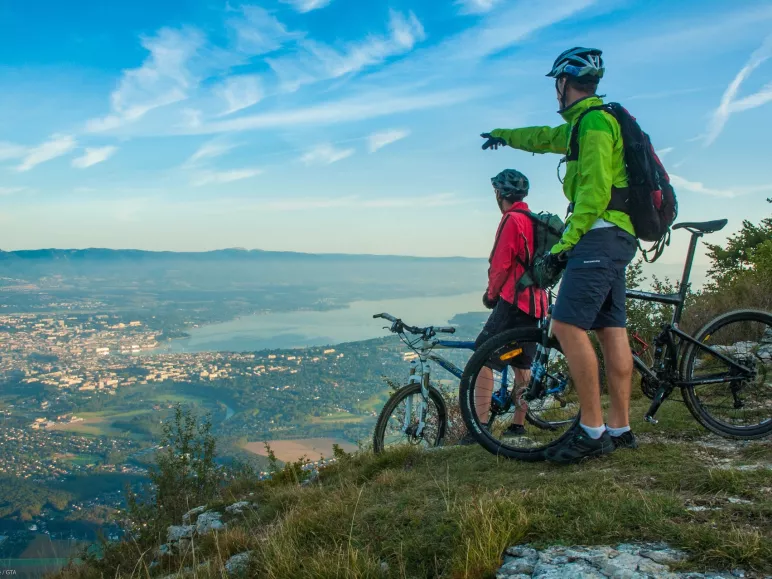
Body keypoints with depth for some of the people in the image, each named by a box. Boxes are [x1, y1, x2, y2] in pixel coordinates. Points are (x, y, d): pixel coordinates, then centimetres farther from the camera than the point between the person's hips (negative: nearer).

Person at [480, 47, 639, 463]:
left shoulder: (594, 121, -10)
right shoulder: (587, 123, 22)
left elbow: (595, 191, -20)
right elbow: (548, 138, 41)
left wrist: (565, 241, -21)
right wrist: (505, 135, 55)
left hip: (600, 234, -10)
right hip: (615, 237, 10)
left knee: (568, 325, -15)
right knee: (611, 330, 7)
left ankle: (592, 432, -13)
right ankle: (620, 428, 11)